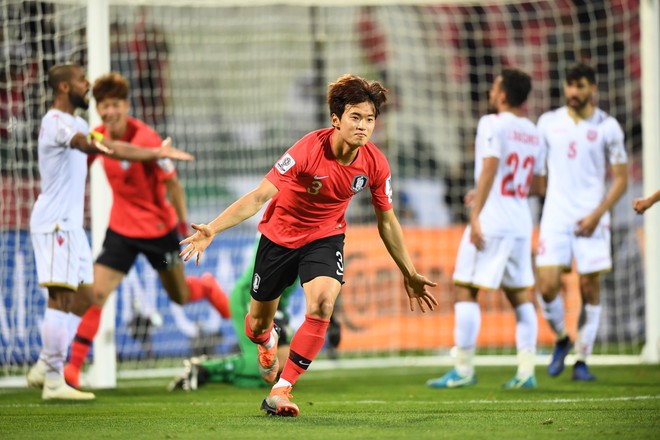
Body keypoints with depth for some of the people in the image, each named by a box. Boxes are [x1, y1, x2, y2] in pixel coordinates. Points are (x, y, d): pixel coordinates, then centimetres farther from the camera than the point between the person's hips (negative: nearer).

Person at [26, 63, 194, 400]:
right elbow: (79, 141, -36)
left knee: (80, 294, 10)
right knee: (61, 297, -12)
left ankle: (43, 369, 16)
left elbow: (116, 149, 30)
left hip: (70, 223, 10)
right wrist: (93, 145, -55)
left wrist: (157, 153, 29)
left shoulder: (75, 122, 20)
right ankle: (54, 382, -13)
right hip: (55, 223, -10)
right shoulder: (56, 122, -13)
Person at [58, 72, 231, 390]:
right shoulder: (98, 136, -8)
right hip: (121, 229, 3)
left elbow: (172, 184, -18)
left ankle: (208, 287, 51)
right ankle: (73, 366, -9)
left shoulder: (146, 138, -23)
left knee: (179, 296, 14)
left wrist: (184, 223, -20)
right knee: (97, 292, -12)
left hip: (159, 227, -3)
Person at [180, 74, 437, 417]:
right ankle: (268, 342, 54)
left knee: (322, 305, -28)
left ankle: (280, 391, -17)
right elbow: (259, 196, -30)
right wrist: (211, 230, -40)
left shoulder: (375, 164, -16)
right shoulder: (309, 149, -30)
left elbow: (386, 222, 1)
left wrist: (409, 275, 7)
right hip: (279, 235, -2)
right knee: (257, 325, 12)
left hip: (325, 237, 2)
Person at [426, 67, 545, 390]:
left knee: (465, 289, -3)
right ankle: (526, 370, 6)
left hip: (491, 221, -7)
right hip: (521, 223, 8)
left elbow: (490, 168, -18)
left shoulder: (492, 124, -7)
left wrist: (475, 214, -19)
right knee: (520, 294, 11)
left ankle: (463, 369, -5)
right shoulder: (532, 132, 15)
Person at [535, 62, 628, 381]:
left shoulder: (607, 127, -1)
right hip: (555, 217, 2)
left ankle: (582, 360, 9)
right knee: (547, 287, -9)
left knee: (590, 290, -1)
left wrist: (597, 214, -11)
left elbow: (621, 178, 0)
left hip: (591, 220, -1)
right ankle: (561, 340, 18)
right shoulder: (548, 122, 6)